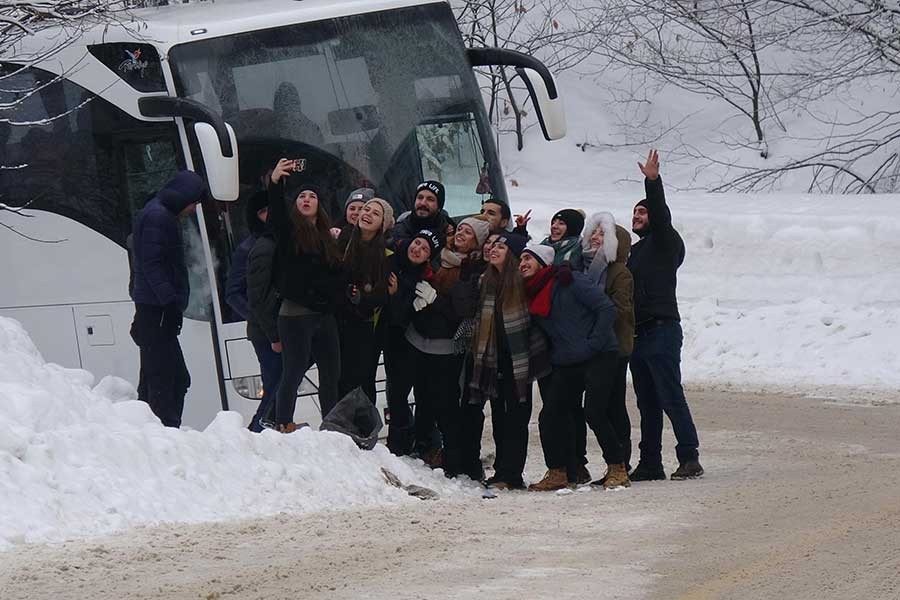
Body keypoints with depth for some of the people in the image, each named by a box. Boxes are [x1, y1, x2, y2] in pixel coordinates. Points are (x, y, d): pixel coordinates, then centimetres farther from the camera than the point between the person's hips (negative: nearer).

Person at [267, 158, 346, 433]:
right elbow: (276, 212, -22)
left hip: (325, 315, 6)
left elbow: (338, 273, 20)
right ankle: (282, 427, -3)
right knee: (293, 373, -7)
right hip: (296, 314, -6)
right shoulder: (289, 232, -2)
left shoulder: (327, 237, 16)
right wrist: (275, 182, -38)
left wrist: (343, 291, 0)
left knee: (331, 374, 12)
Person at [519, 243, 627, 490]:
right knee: (550, 416, -2)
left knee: (594, 413, -17)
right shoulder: (533, 296, 10)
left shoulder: (570, 282, -10)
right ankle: (558, 474, 9)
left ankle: (617, 469, -4)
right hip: (565, 365, 7)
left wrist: (593, 344, -15)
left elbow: (607, 309, -12)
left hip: (598, 357, -7)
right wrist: (553, 356, 10)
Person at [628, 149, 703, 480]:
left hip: (662, 330, -9)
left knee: (671, 397, -12)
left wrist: (653, 181, -30)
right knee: (647, 403, 9)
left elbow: (661, 215, -19)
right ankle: (650, 464, 12)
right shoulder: (634, 251, 23)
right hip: (638, 334, 9)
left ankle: (689, 458, -13)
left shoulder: (666, 242, 0)